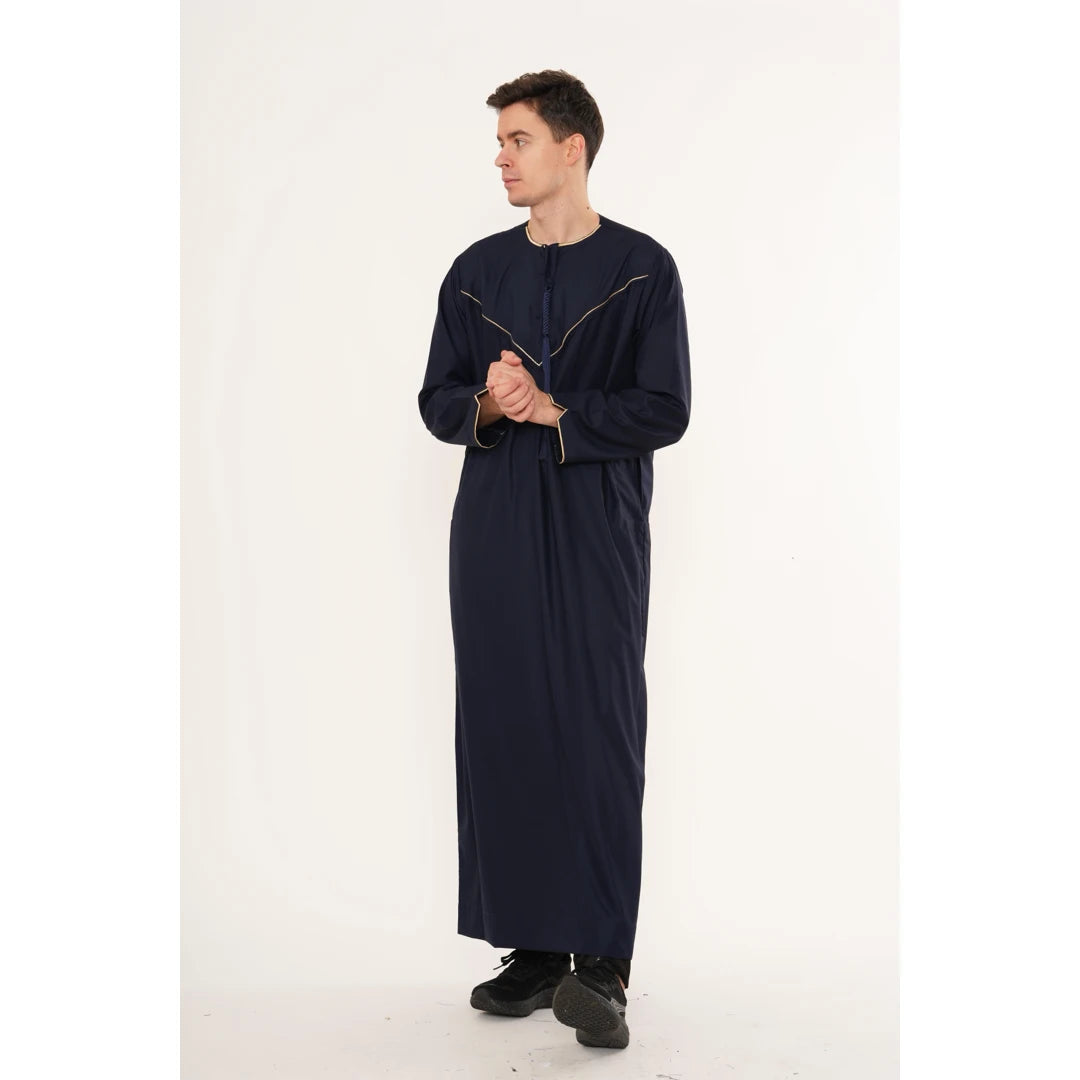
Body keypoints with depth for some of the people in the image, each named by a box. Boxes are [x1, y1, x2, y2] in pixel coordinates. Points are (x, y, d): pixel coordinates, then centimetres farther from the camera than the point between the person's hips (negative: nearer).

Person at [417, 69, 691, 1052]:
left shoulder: (641, 269, 1)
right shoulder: (476, 272, 13)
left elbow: (665, 410, -5)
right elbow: (437, 401, 13)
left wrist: (551, 410, -12)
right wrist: (485, 404, -9)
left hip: (597, 536, -4)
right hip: (494, 531, 4)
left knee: (601, 738, -6)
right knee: (502, 734, 4)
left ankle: (600, 965, 1)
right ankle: (534, 949, 16)